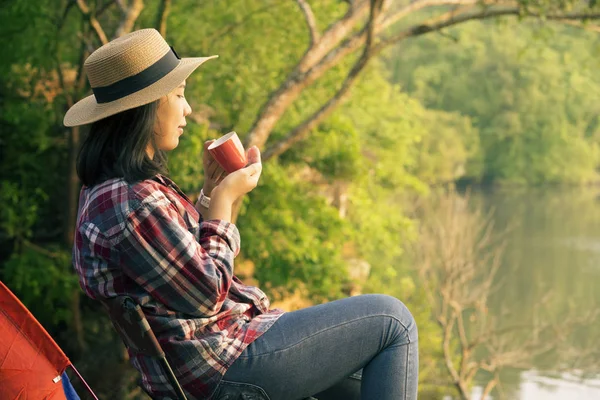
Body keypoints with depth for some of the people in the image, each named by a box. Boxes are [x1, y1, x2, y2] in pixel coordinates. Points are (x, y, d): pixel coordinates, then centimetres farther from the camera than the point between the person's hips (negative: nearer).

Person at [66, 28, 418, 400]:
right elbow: (206, 294, -20)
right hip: (223, 362, -11)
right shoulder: (131, 202, -24)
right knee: (391, 320, -3)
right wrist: (223, 199, -11)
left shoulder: (111, 187, 10)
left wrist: (211, 190, 6)